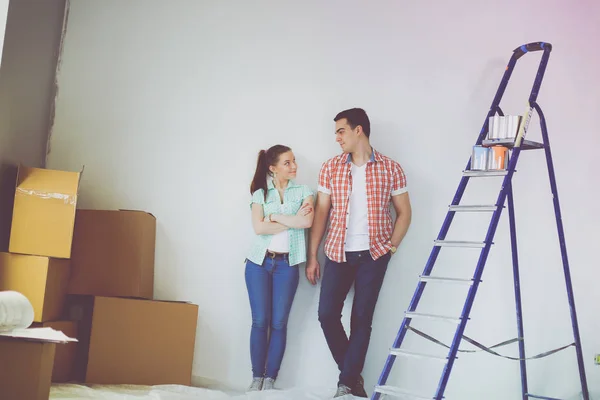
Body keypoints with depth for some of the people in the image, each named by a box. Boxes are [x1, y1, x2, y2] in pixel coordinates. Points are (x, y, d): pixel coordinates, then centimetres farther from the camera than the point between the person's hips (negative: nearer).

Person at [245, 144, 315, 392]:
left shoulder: (303, 192, 5)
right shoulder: (260, 193, 5)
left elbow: (307, 221, -13)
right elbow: (259, 227, -10)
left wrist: (275, 217, -8)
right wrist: (293, 221, -11)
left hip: (287, 265, 0)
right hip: (259, 263, 0)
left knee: (279, 323, 1)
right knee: (260, 321, 0)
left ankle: (270, 379, 8)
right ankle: (257, 377, 9)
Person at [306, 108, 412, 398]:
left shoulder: (390, 168, -2)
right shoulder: (330, 168, 3)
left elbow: (404, 212, 5)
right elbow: (321, 212, 5)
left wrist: (391, 246, -6)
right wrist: (311, 257, 2)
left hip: (373, 255, -2)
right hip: (338, 253, 2)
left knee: (362, 319, 0)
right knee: (327, 313, -3)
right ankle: (352, 375, 16)